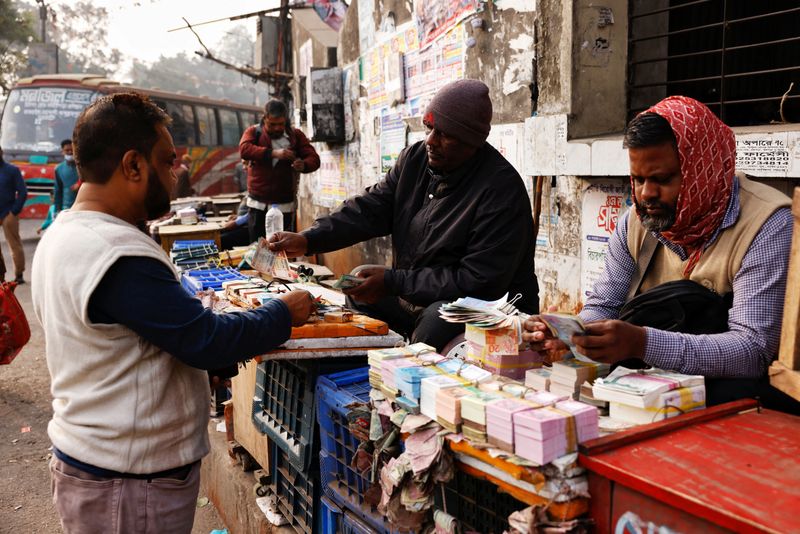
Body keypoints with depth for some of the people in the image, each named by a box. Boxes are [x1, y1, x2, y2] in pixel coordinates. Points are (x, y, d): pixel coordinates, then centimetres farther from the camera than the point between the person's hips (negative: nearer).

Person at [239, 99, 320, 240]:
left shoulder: (296, 135, 4)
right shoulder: (253, 132, 1)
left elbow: (314, 158, -2)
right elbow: (244, 149, -18)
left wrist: (303, 165, -26)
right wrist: (272, 153, -31)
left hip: (285, 204, 1)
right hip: (259, 203, 0)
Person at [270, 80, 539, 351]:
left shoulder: (502, 189, -22)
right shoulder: (415, 158, 1)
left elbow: (480, 281, -25)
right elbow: (370, 208, -2)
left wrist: (393, 282, -26)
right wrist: (308, 240, -18)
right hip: (415, 299, 7)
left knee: (440, 318, -35)